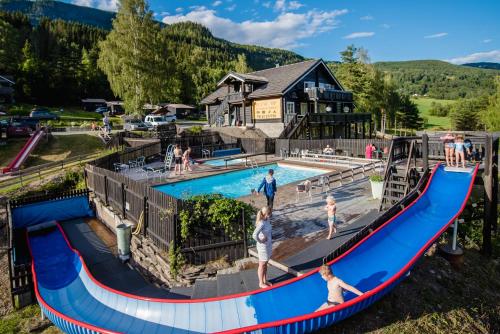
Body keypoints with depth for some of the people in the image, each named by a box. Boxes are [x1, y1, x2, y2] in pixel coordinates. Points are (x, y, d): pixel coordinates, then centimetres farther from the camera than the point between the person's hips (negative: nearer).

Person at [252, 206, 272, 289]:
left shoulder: (267, 220, 0)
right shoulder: (261, 223, -27)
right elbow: (254, 235, -38)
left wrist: (270, 239, 11)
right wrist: (260, 241, -22)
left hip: (268, 245, 8)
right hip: (263, 247, -8)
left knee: (265, 264, 21)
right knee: (262, 265, 10)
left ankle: (265, 281, 37)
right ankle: (261, 283, 27)